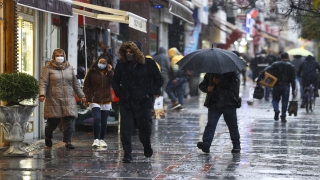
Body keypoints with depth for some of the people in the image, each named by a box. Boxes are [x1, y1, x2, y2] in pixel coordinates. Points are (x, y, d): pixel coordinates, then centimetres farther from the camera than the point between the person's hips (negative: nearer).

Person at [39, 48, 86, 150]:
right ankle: (48, 137, 28)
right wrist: (42, 94, -19)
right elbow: (43, 82, -4)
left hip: (68, 99, 3)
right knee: (53, 122, 1)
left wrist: (81, 96, 22)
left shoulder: (69, 68, 15)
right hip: (53, 99, -3)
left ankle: (68, 141, -3)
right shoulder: (48, 68, 3)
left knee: (69, 121, -7)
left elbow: (75, 84, 22)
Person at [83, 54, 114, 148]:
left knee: (104, 122, 9)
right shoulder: (92, 71, 0)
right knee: (97, 119, -19)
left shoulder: (109, 72, 7)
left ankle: (102, 139, 22)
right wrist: (88, 97, -6)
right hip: (95, 100, -3)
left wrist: (110, 72, -12)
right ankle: (96, 139, -11)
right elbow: (86, 85, 3)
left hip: (106, 101, 3)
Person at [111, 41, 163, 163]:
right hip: (126, 103, 2)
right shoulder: (121, 65, 6)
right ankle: (127, 154, 0)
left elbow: (159, 80, 5)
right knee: (125, 129, -5)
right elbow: (115, 81, 17)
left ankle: (147, 146, 36)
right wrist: (120, 93, 3)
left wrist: (150, 93, -4)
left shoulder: (149, 64, -1)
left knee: (145, 127, 7)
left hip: (143, 102, -1)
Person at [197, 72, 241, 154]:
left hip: (229, 104, -3)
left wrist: (220, 82, -16)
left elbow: (234, 84, -14)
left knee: (233, 125, 6)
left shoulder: (233, 72, 1)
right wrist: (207, 88, -4)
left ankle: (236, 146, 19)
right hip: (213, 103, 3)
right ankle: (206, 143, -18)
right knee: (211, 123, -10)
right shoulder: (210, 74, 14)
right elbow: (202, 85, 19)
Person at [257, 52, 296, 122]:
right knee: (285, 101, 7)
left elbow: (266, 70, -10)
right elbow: (293, 79, 2)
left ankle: (276, 110, -17)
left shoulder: (275, 64, 2)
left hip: (277, 86, 0)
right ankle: (283, 117, 5)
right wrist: (293, 89, 4)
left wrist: (260, 78, -14)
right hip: (286, 86, 0)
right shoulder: (291, 66, 4)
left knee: (275, 99, 12)